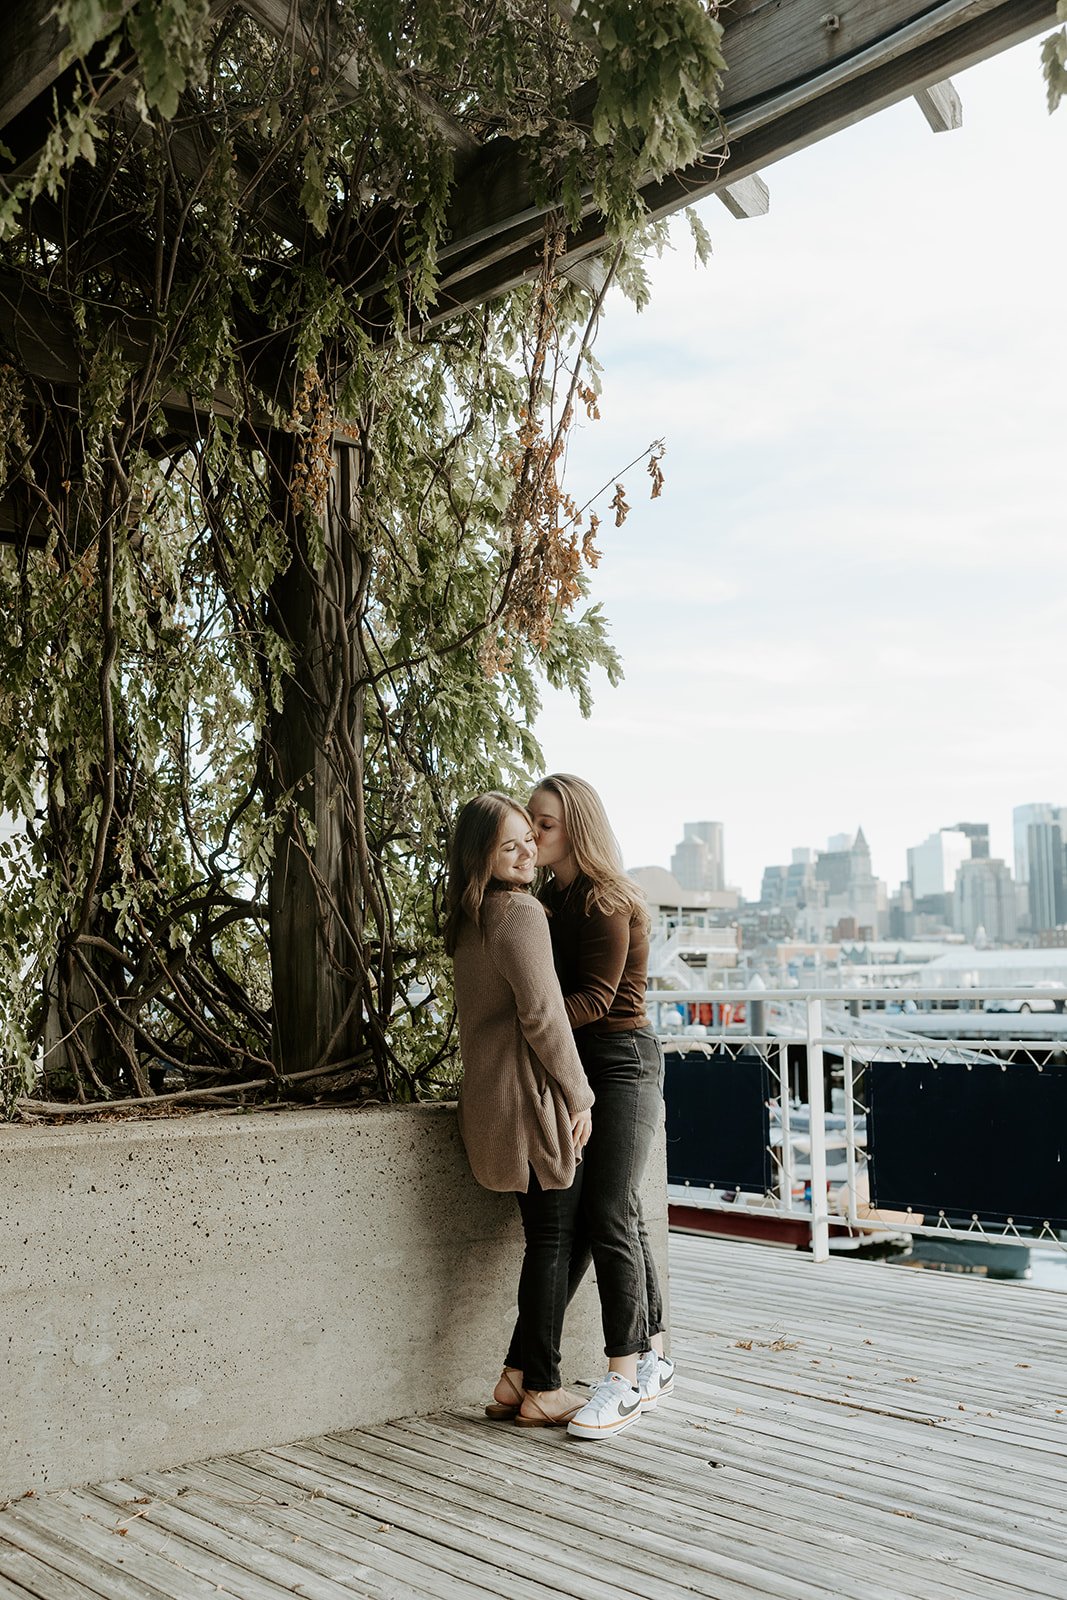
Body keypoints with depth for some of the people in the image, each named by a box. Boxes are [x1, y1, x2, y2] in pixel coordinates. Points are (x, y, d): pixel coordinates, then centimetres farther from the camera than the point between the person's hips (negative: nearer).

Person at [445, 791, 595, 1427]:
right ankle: (542, 1391, 9)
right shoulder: (521, 911, -16)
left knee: (545, 1240, 17)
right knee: (556, 1241, 1)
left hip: (492, 1099, 9)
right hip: (535, 1094, -9)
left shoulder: (469, 920, 13)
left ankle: (517, 1378, 20)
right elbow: (542, 1014, -20)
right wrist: (579, 1095, -11)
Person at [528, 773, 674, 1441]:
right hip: (576, 1065, 9)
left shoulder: (606, 902, -13)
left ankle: (625, 1377, -3)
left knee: (610, 1217, -10)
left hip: (623, 1063, -9)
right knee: (598, 1216, 10)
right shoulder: (550, 897, 13)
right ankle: (653, 1360, 20)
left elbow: (596, 996, -19)